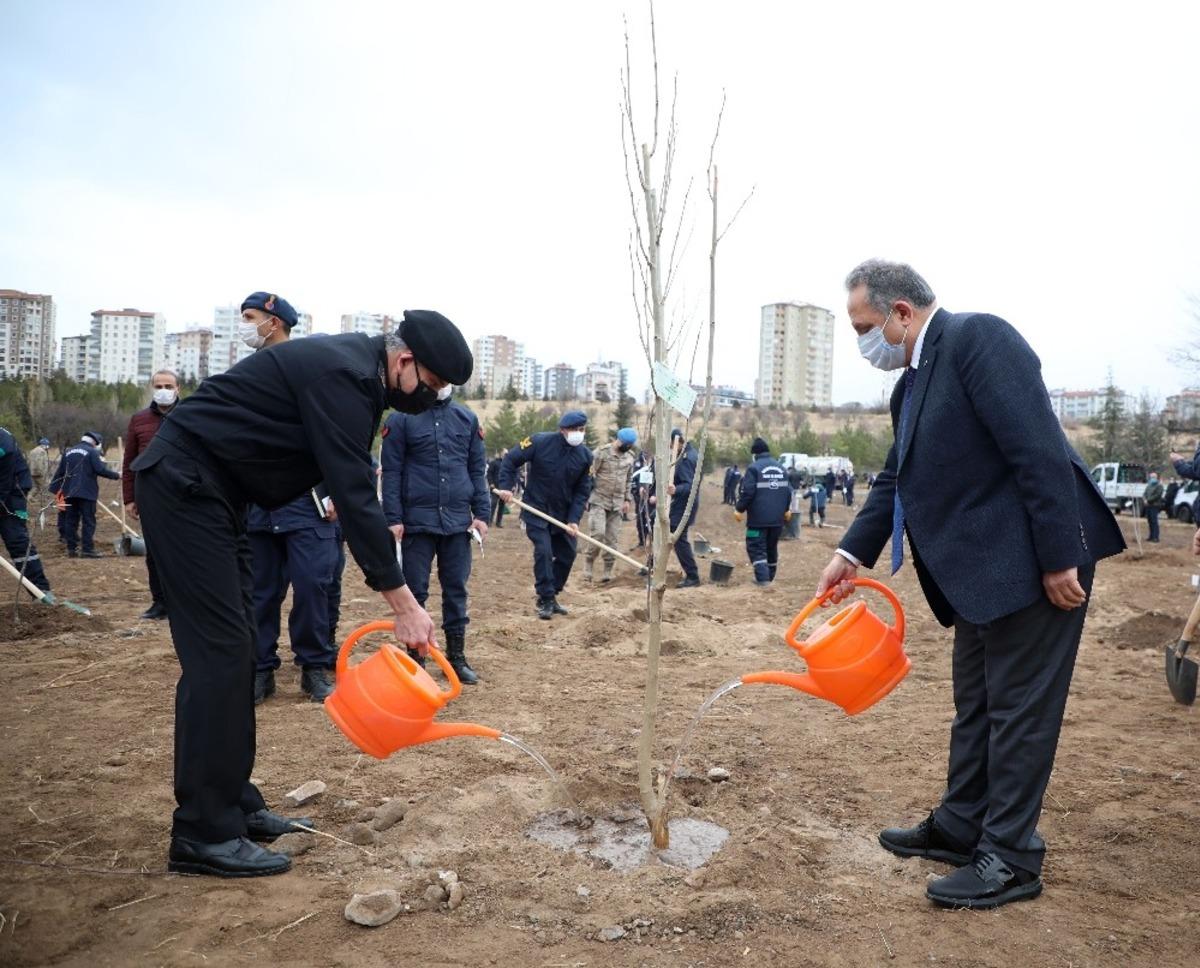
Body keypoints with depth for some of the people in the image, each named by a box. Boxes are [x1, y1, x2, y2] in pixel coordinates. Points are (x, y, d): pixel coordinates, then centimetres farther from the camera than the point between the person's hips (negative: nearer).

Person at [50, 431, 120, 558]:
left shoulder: (68, 452, 16)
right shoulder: (92, 452, -5)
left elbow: (60, 472, 16)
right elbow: (100, 470, -16)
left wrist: (55, 488, 21)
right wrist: (116, 476, -6)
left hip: (69, 492, 6)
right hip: (87, 493, -6)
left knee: (71, 520, 10)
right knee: (88, 521, -4)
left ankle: (71, 549, 12)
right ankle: (87, 549, -7)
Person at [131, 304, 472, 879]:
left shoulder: (357, 371, 9)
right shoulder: (342, 376, -21)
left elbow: (351, 487, 13)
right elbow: (356, 496, -26)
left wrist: (390, 588, 9)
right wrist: (403, 604, -23)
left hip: (211, 490, 10)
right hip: (183, 483, -10)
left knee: (234, 647, 10)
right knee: (219, 652, -10)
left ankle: (234, 805, 18)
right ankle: (204, 835, -3)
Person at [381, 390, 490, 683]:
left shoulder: (467, 418, 9)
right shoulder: (402, 418, -1)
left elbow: (477, 469, 11)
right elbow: (391, 471, -2)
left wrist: (482, 514, 3)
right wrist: (393, 518, -8)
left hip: (458, 522, 3)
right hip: (417, 521, -3)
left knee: (456, 588, 8)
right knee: (415, 590, 5)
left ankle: (457, 656, 18)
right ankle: (415, 656, 18)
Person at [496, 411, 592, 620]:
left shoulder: (585, 456, -7)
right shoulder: (540, 442, -18)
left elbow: (582, 491, -3)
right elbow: (512, 459, -7)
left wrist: (574, 519, -12)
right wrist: (506, 486, -16)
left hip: (563, 513, 5)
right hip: (536, 510, -5)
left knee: (567, 554, 8)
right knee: (543, 551, -14)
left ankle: (550, 596, 25)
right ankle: (546, 599, -2)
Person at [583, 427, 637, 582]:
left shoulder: (630, 457, 8)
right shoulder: (602, 452, -9)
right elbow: (590, 475, -8)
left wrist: (626, 499, 12)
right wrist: (586, 496, -11)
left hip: (617, 503, 5)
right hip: (599, 500, -5)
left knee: (612, 539, 3)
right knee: (598, 533, -17)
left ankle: (608, 571, 11)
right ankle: (588, 565, 0)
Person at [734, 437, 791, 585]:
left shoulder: (754, 468, -9)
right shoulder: (781, 468, 11)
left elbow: (747, 492, -14)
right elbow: (788, 490, 15)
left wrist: (739, 509, -2)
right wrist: (786, 509, 28)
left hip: (758, 517, -6)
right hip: (777, 517, 6)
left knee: (756, 548, -3)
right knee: (771, 548, 17)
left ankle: (763, 579, -14)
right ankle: (768, 578, 26)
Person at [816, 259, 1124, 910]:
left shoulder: (978, 338, -16)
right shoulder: (912, 384, 13)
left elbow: (1040, 450, -22)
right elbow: (898, 479, 16)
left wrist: (1060, 559, -23)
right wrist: (852, 553, 7)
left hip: (1031, 562, -10)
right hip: (980, 567, 10)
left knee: (1017, 705, 1)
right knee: (975, 703, 18)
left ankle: (1011, 858, 15)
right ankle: (960, 828, 32)